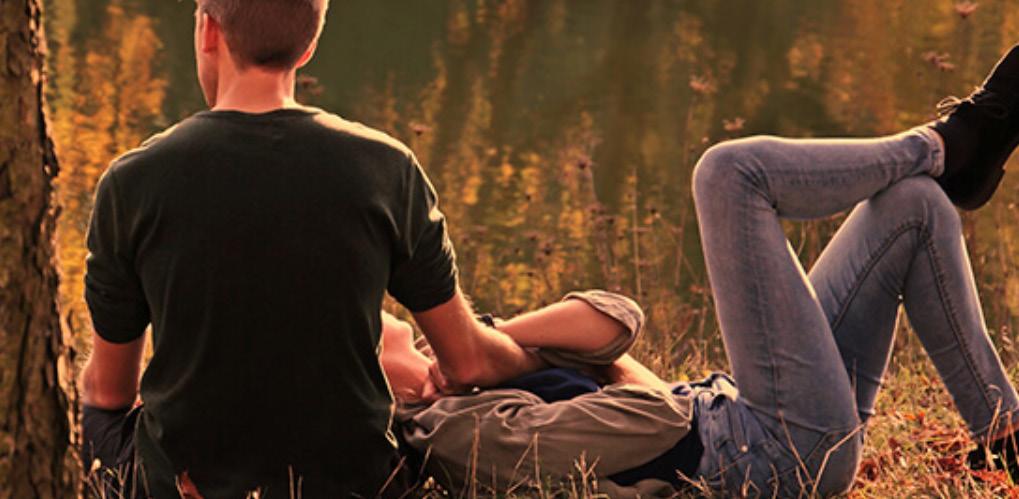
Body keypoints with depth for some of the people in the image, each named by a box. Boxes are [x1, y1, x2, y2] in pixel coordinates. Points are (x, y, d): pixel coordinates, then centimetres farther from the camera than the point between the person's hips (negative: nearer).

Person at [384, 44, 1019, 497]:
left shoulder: (456, 411, 11)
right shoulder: (465, 433, -21)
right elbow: (657, 419, -25)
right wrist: (615, 361, -5)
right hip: (789, 447, -10)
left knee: (917, 203, 10)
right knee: (732, 170, -13)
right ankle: (945, 144, 12)